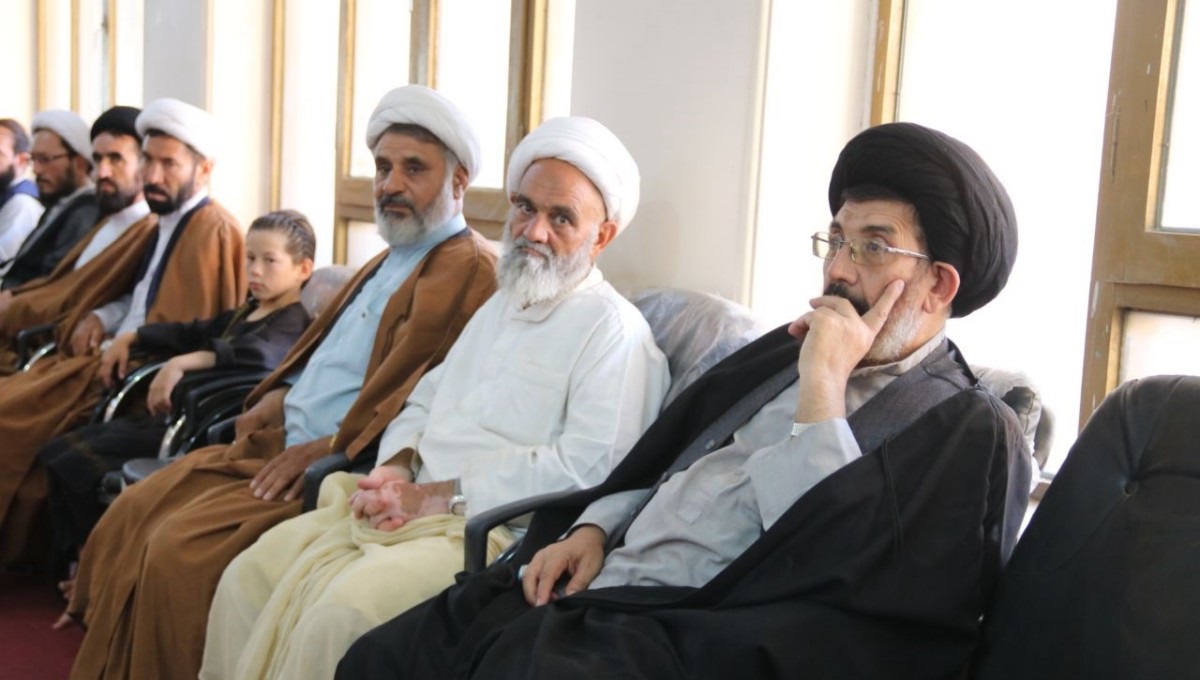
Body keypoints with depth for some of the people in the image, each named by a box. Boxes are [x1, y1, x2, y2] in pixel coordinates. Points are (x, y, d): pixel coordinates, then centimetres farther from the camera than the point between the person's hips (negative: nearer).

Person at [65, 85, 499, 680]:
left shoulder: (469, 272, -13)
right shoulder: (389, 263, 20)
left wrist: (328, 449, -19)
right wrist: (281, 396, 9)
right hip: (280, 443, 10)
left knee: (179, 550, -20)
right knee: (130, 514, 4)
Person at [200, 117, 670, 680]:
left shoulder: (615, 331, -7)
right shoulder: (500, 306, 22)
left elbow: (590, 465, -19)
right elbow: (426, 401, 23)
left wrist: (437, 497, -17)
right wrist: (396, 469, 0)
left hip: (496, 529, -8)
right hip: (414, 506, 8)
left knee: (341, 613, -28)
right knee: (248, 579, -6)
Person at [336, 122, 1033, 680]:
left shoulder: (972, 434, -3)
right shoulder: (788, 349, 19)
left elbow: (840, 565, -19)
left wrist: (823, 388, -15)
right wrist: (592, 529, 7)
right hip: (593, 588, 7)